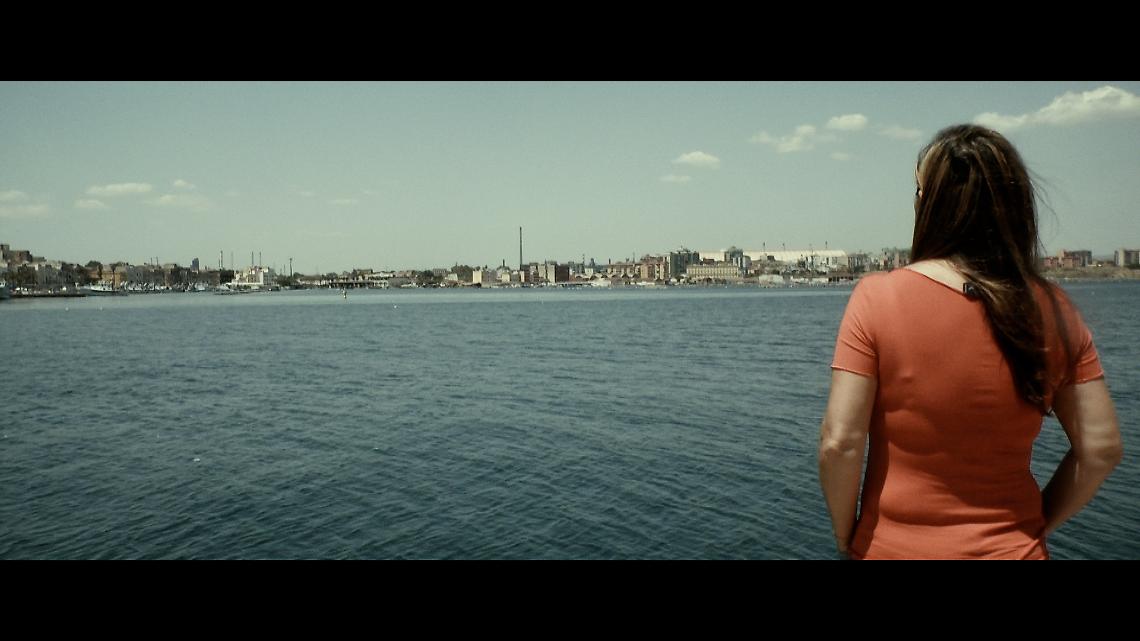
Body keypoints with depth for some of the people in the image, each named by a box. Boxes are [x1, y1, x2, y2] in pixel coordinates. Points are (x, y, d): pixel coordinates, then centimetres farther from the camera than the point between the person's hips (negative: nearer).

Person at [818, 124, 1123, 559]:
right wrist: (1039, 524, 10)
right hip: (1012, 549, 3)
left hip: (894, 546, -2)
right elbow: (1101, 448, -3)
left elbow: (839, 444, -20)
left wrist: (846, 538, -6)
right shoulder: (1053, 312, -7)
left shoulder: (877, 297, -18)